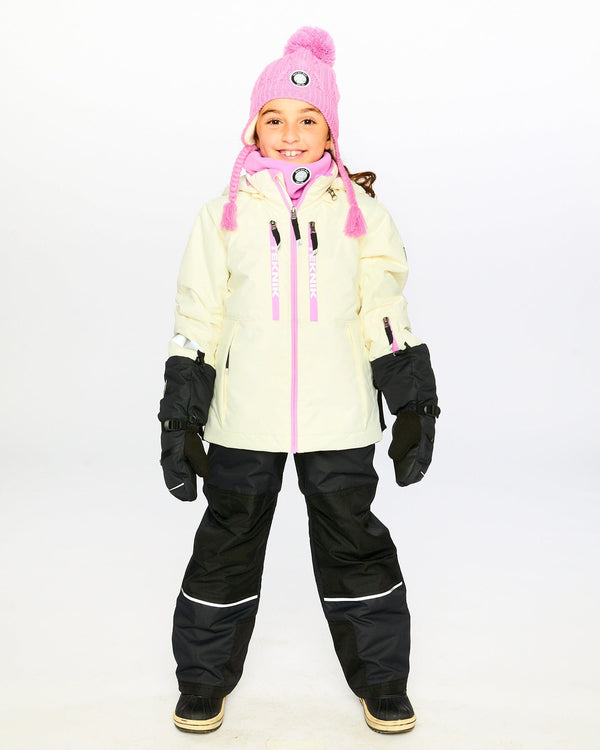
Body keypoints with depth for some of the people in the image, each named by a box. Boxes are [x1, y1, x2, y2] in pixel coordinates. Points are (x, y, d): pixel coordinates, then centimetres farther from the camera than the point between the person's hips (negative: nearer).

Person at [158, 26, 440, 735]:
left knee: (354, 543, 10)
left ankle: (382, 682, 29)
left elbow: (387, 317, 5)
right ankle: (204, 682, 30)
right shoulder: (222, 217, 4)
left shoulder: (361, 214, 5)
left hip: (340, 422, 0)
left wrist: (414, 408, 2)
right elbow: (197, 325, 4)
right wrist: (180, 421, 0)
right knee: (227, 544, 10)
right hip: (243, 423, 1)